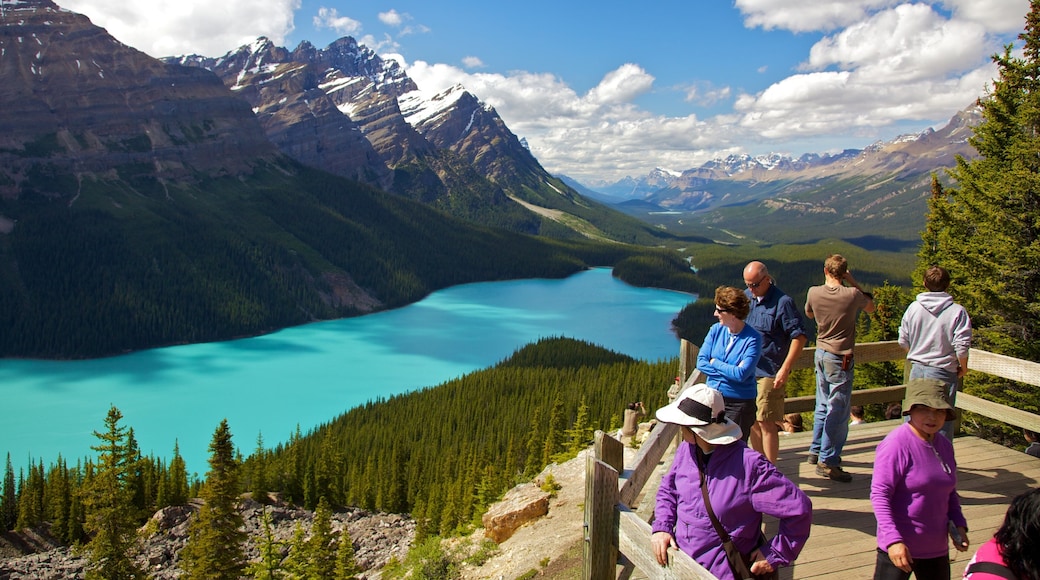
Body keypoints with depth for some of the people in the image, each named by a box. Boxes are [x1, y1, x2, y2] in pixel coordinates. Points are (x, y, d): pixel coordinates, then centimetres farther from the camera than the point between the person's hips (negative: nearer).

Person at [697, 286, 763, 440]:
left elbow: (741, 374, -21)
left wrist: (714, 362, -8)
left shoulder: (752, 339, -13)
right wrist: (729, 371, -14)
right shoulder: (716, 330, 2)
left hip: (739, 403, -4)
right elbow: (701, 362, -3)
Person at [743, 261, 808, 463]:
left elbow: (799, 336, -12)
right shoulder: (745, 297, 8)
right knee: (752, 422, 14)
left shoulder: (782, 302, -11)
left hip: (769, 373, -6)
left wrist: (785, 369, -19)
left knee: (766, 424, -4)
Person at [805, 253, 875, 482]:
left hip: (821, 354, 6)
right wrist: (853, 282, 2)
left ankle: (816, 450, 30)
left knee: (824, 406, 20)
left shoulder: (814, 292, -5)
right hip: (840, 359, -6)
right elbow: (871, 307, 7)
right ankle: (827, 461, 2)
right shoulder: (852, 295, -15)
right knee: (838, 412, -1)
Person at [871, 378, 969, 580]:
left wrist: (958, 524, 6)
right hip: (899, 548, -7)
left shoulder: (944, 445, 6)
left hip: (937, 548, 8)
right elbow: (879, 494, -20)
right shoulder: (896, 444, -18)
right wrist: (893, 539, -25)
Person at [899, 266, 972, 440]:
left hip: (917, 369, 4)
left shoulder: (913, 307, 0)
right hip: (944, 373, -3)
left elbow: (903, 341, 4)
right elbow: (962, 346, -15)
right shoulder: (957, 311, -11)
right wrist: (963, 367, 4)